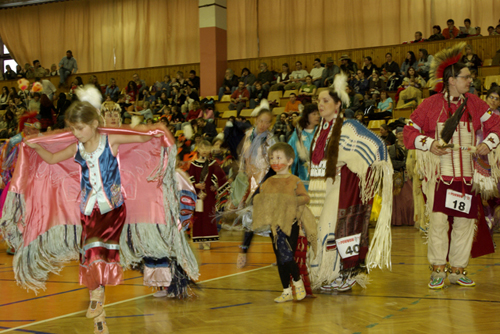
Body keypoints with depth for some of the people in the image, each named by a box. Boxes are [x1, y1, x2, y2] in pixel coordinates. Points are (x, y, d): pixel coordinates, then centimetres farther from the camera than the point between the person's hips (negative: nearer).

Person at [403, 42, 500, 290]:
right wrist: (429, 144, -12)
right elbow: (410, 131, 3)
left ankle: (458, 270, 17)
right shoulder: (430, 105, 0)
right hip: (439, 173, -3)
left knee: (465, 222, 5)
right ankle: (438, 270, 4)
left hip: (467, 174, 3)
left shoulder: (474, 104, 8)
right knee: (438, 220, -10)